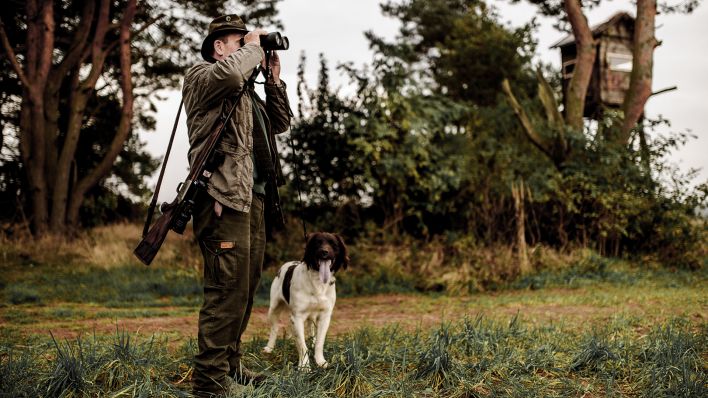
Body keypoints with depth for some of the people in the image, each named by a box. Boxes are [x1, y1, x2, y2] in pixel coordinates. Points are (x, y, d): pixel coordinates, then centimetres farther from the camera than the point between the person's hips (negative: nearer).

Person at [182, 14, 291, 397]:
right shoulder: (200, 76, 0)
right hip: (224, 197, -9)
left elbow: (281, 123, 27)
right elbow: (228, 73, -23)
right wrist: (252, 48, -5)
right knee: (227, 290, -14)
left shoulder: (247, 93, 25)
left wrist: (273, 77, 19)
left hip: (253, 198, 10)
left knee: (245, 288, 14)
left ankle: (230, 365, 24)